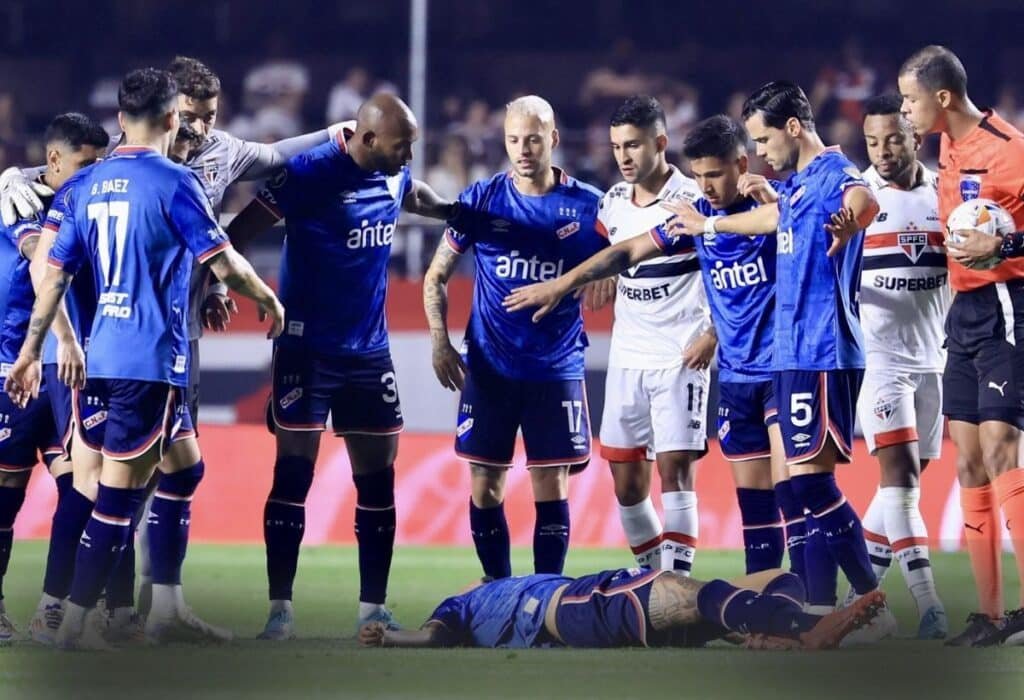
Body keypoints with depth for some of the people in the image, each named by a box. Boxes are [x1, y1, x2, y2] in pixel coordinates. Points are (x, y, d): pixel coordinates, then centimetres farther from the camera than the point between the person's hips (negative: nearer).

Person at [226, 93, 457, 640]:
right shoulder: (312, 173, -16)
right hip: (307, 348, -6)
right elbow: (241, 230, -14)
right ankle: (280, 609, -2)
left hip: (369, 349, 7)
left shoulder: (395, 175, 4)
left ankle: (373, 608, 13)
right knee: (294, 472, -6)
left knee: (378, 474, 6)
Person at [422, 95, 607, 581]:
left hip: (556, 370, -1)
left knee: (551, 487, -3)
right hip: (489, 368, 1)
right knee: (485, 487, 3)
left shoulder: (587, 205, -2)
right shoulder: (481, 200, 1)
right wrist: (439, 342, -4)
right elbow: (436, 276, 7)